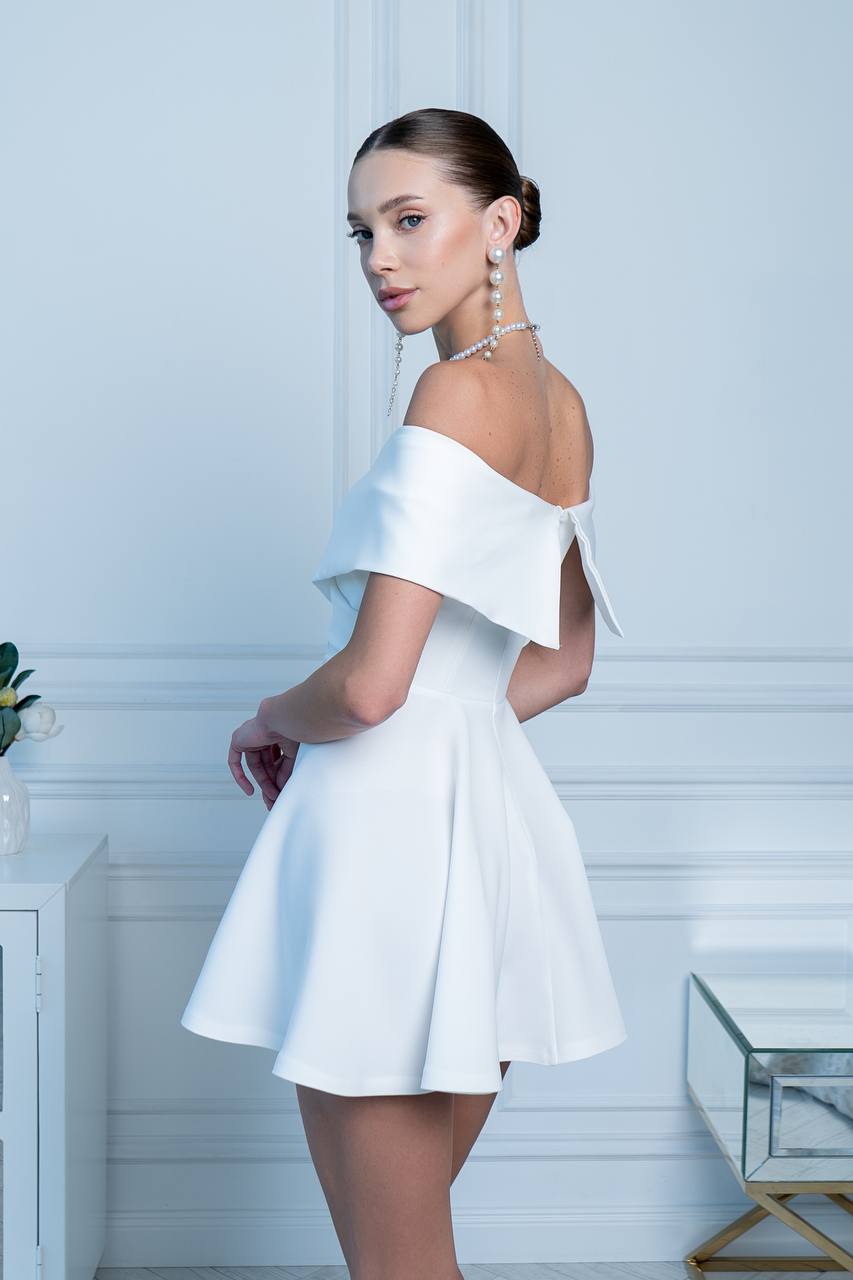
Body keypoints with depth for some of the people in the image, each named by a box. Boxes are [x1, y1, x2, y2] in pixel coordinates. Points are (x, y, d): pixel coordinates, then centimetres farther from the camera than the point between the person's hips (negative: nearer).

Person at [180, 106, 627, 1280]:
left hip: (391, 823, -9)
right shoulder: (562, 402, 11)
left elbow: (370, 686, -21)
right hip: (493, 808, 9)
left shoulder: (459, 393, -16)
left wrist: (271, 721, -1)